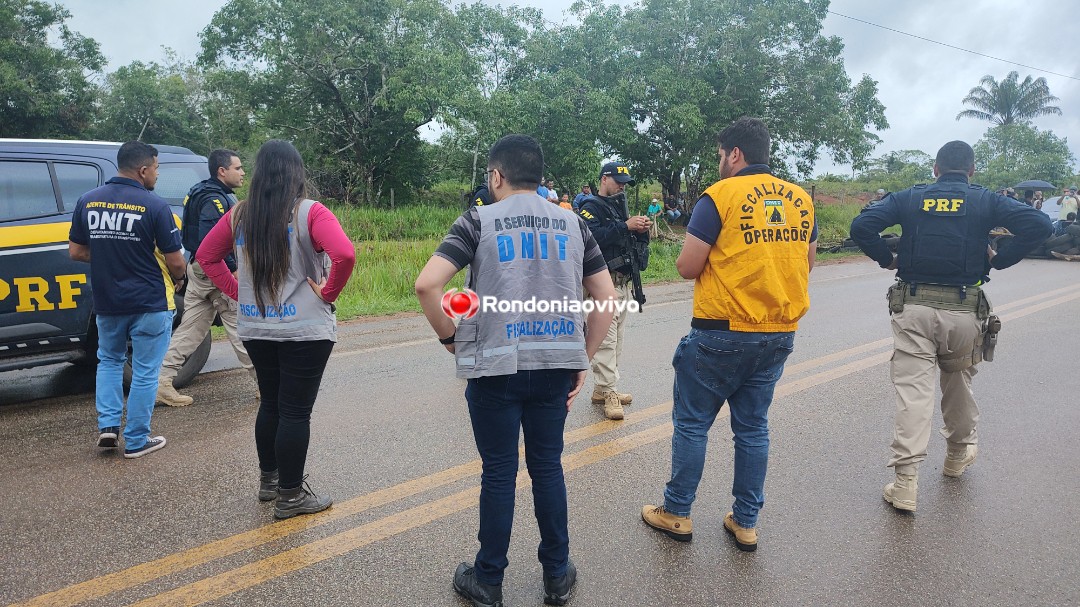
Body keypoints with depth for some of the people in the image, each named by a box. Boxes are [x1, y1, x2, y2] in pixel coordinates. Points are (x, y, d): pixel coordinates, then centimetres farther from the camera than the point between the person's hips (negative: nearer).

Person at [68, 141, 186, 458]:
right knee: (145, 372, 7)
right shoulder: (154, 205, -15)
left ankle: (108, 425, 17)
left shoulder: (87, 201, 1)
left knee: (109, 361, 26)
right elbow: (175, 261, -13)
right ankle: (136, 441, 16)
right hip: (150, 304, -5)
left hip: (107, 303, 5)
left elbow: (76, 251, 7)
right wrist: (177, 280, 8)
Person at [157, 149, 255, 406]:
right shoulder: (215, 200, -17)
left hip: (198, 269, 10)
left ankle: (162, 382, 14)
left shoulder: (205, 194, 16)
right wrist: (233, 269, -24)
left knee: (189, 330, 11)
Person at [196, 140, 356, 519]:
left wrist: (237, 291, 11)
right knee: (296, 412, 4)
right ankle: (290, 496, 15)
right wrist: (328, 293, -13)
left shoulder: (239, 215, 4)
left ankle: (269, 480, 35)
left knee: (270, 404, 21)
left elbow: (206, 255, 14)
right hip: (304, 329, -5)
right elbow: (344, 254, -27)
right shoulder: (310, 213, -13)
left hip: (255, 327, 6)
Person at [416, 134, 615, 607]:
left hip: (496, 366, -3)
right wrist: (583, 361, 11)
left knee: (498, 473, 8)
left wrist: (449, 337, 0)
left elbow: (427, 284, -15)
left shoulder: (479, 221, -3)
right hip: (557, 366, 3)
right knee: (547, 466, 15)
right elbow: (607, 297, 7)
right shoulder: (572, 224, 8)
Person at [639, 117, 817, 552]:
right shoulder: (800, 199, 7)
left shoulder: (721, 196, -11)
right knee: (753, 427, 15)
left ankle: (676, 513, 20)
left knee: (692, 423, 9)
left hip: (723, 333, -6)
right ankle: (746, 522, 24)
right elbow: (807, 263, 16)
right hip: (780, 333, 6)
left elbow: (687, 266, -12)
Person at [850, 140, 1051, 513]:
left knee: (912, 390, -3)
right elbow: (1038, 224, -7)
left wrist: (887, 260, 4)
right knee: (958, 381, 21)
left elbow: (861, 226, -7)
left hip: (913, 308, -1)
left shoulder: (909, 198, 5)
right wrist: (997, 260, 2)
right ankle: (959, 453, 42)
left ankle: (905, 481, -8)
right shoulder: (984, 201, 5)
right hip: (963, 312, 1)